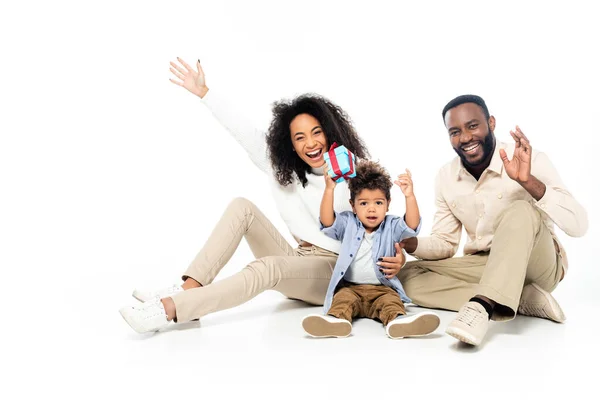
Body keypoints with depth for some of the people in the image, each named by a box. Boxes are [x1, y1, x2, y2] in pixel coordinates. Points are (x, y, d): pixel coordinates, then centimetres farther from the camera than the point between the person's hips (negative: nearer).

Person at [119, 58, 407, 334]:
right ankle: (187, 290, -22)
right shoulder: (284, 170, 6)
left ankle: (169, 310, -43)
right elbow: (245, 133, 3)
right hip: (296, 262, 6)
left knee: (267, 267, -34)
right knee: (242, 208, -10)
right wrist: (203, 92, 1)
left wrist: (397, 257, -31)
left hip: (336, 270, -5)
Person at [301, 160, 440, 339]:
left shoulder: (392, 226, 6)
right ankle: (336, 320, -57)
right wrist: (329, 189, -25)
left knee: (392, 301, -28)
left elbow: (411, 225, -14)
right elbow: (327, 221, -12)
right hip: (350, 287, 0)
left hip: (382, 289, 1)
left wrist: (409, 196, -30)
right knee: (344, 298, -30)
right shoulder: (347, 224, 6)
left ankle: (397, 320, -57)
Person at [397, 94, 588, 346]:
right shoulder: (446, 177, -2)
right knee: (409, 276, -16)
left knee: (521, 210, -33)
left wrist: (529, 181, -39)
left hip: (537, 265, -5)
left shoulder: (531, 160, -16)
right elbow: (445, 243, 4)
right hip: (484, 267, 5)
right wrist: (408, 243, -19)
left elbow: (578, 226, -25)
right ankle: (522, 300, -22)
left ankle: (482, 306, -45)